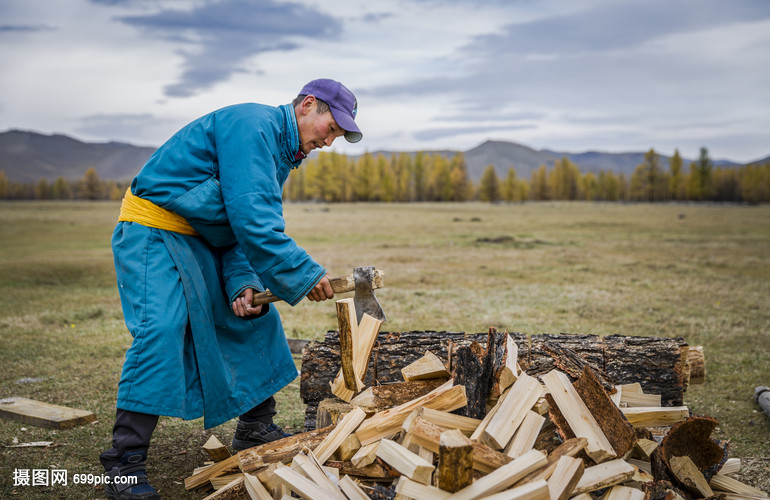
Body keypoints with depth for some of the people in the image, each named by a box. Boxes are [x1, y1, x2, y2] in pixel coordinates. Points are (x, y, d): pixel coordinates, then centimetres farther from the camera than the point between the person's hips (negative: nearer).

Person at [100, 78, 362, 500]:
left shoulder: (282, 152, 10)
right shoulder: (252, 125, -22)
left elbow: (253, 224, 7)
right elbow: (250, 217, -31)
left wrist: (244, 282, -11)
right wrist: (305, 276, -27)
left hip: (203, 242, 10)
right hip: (153, 231, -10)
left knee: (255, 318, 9)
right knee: (161, 329, -21)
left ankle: (256, 430, 21)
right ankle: (125, 461, -13)